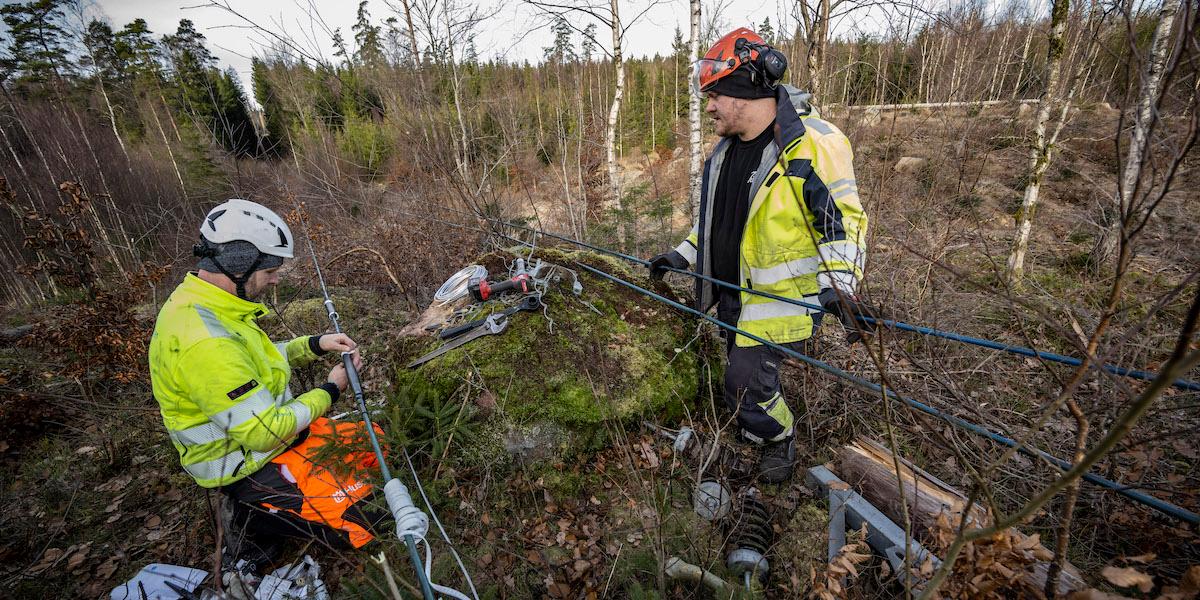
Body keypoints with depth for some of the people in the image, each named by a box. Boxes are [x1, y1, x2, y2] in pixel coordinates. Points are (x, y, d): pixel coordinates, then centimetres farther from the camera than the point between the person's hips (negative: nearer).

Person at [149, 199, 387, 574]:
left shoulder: (203, 304, -2)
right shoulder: (204, 341, -33)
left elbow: (254, 359, 14)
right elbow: (264, 433, -30)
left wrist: (314, 346, -1)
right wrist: (328, 392, -15)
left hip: (262, 428, 9)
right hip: (246, 468, -9)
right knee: (363, 521, -14)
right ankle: (255, 528, 6)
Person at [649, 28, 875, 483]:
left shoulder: (814, 143, -17)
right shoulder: (727, 148, 8)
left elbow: (844, 219, -15)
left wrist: (838, 283, -28)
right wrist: (683, 255, 14)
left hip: (779, 297, -7)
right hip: (734, 292, 8)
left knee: (746, 386, -5)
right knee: (743, 373, 20)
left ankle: (780, 438, 26)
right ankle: (758, 433, 46)